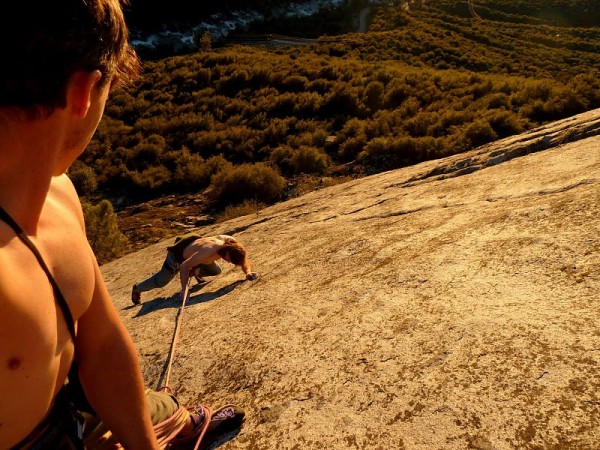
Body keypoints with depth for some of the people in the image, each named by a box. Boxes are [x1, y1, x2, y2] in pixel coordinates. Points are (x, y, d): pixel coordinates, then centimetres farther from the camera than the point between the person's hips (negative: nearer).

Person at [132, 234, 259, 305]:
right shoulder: (209, 251, -45)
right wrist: (184, 290, -41)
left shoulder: (230, 241, -27)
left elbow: (242, 258, -8)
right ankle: (137, 288, 36)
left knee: (216, 271, 10)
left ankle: (195, 272, 36)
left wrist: (248, 272, -24)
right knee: (161, 281, 8)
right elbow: (184, 266, -39)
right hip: (179, 254, -6)